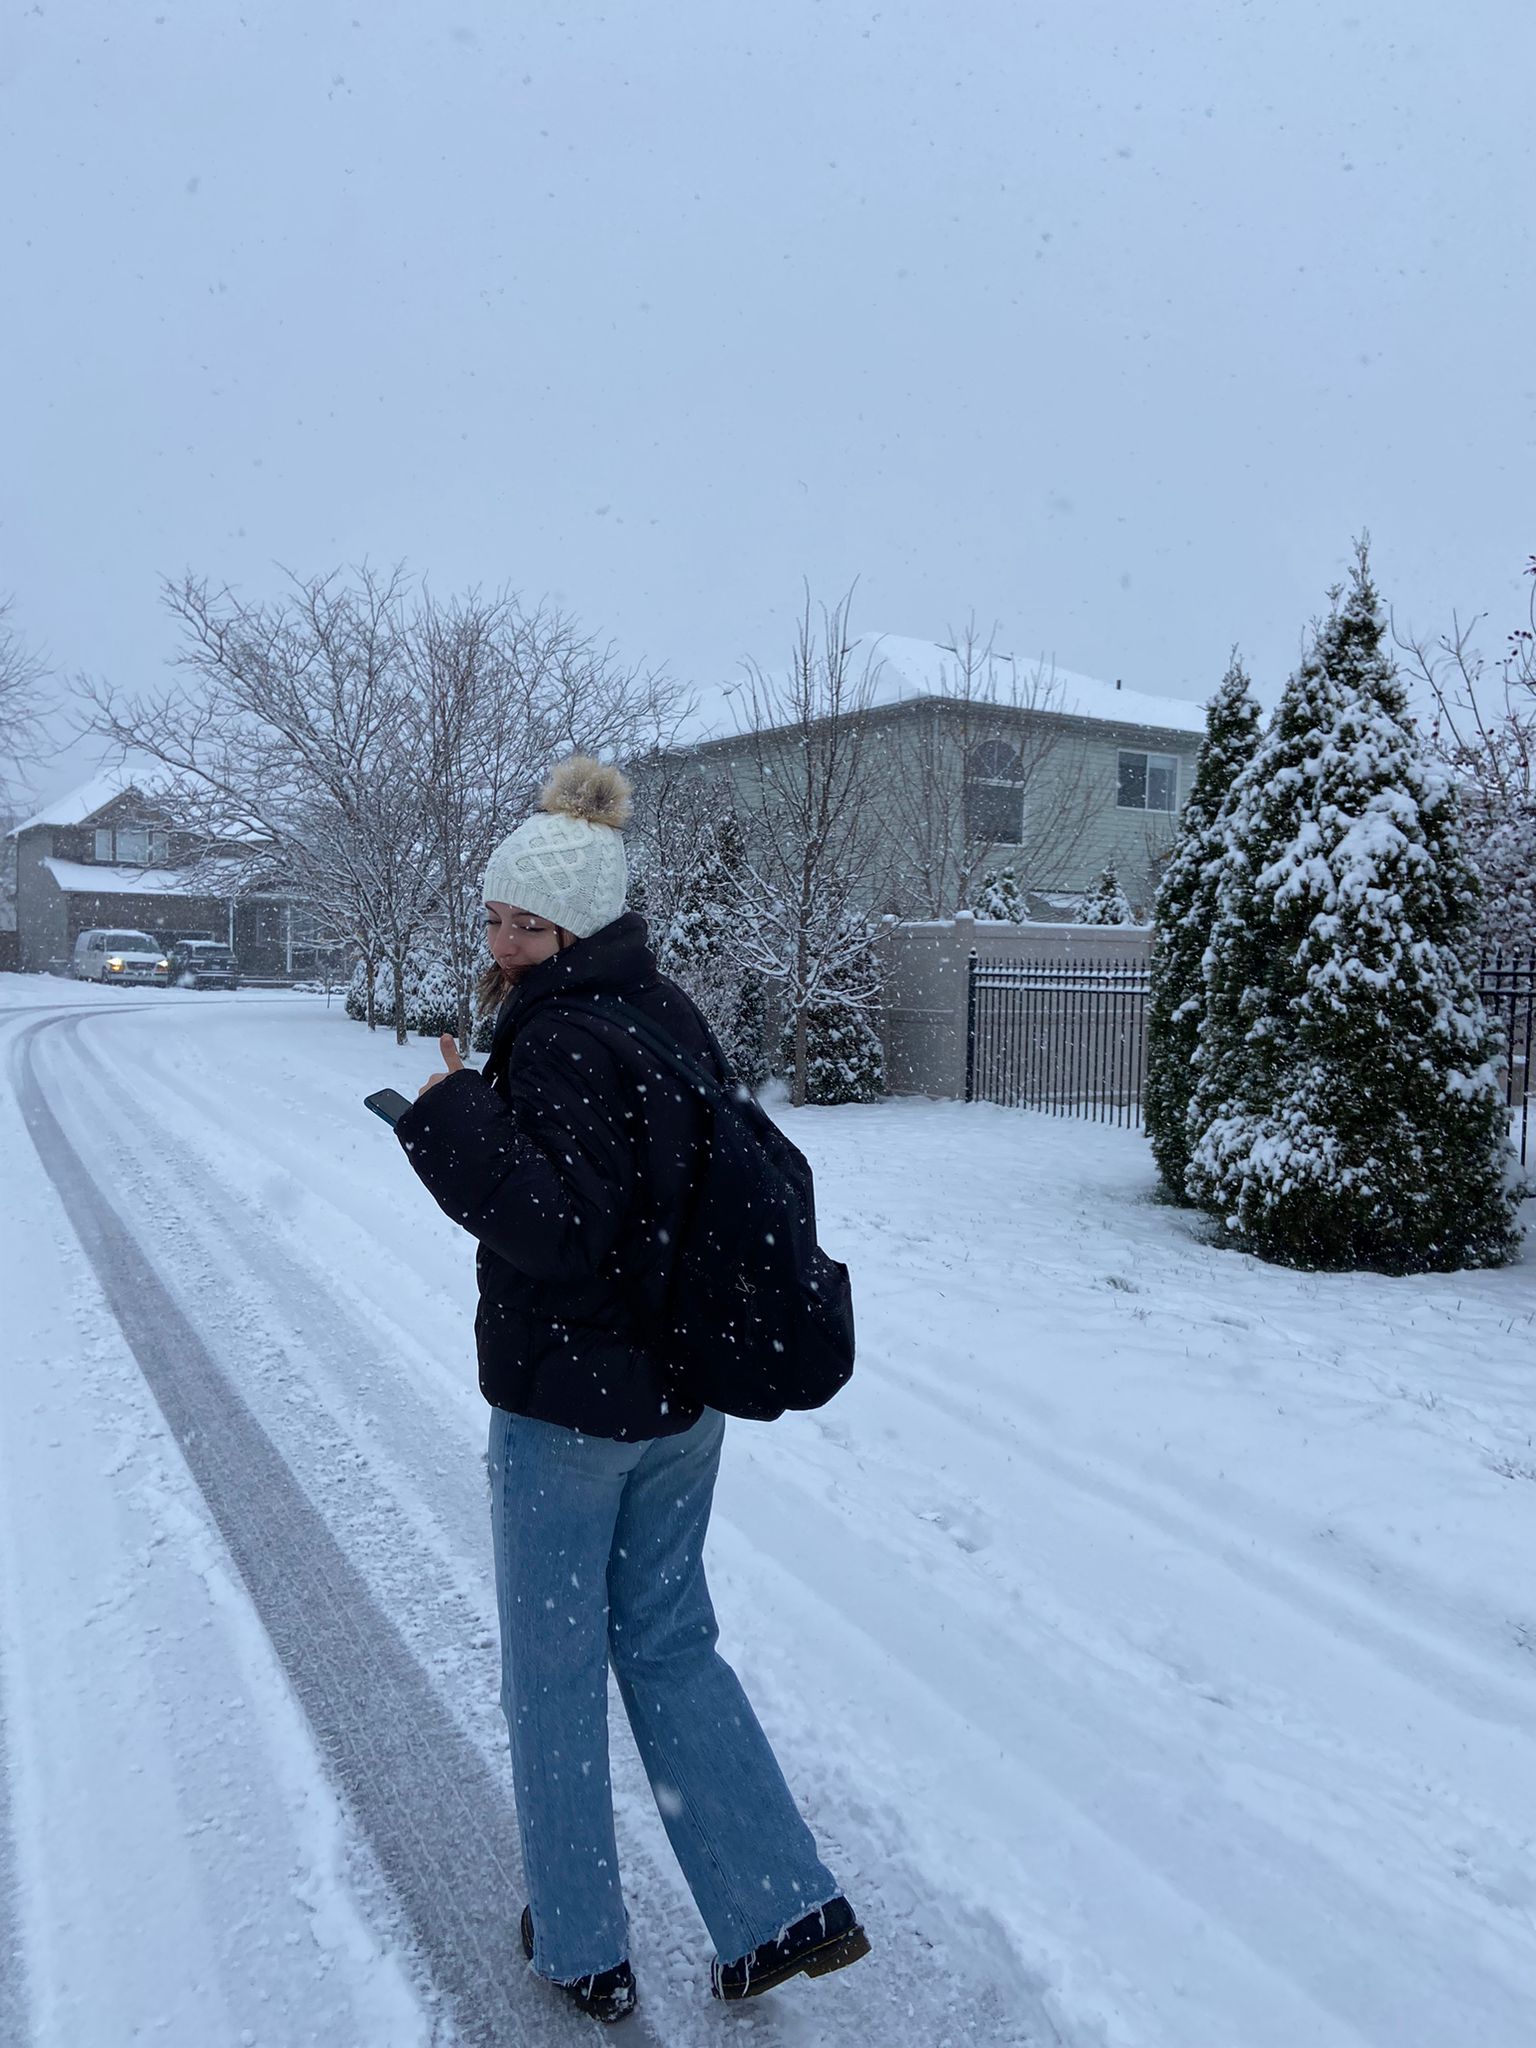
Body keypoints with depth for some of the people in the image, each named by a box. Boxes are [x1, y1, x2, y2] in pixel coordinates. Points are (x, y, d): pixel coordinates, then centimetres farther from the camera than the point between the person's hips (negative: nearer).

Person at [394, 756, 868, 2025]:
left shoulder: (561, 1034, -20)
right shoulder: (671, 1015, 7)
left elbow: (558, 1225, -27)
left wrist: (452, 1115, -25)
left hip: (565, 1407, -8)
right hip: (684, 1396, 8)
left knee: (554, 1671, 12)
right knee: (669, 1644, 20)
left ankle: (584, 1950, 30)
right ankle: (788, 1911, 23)